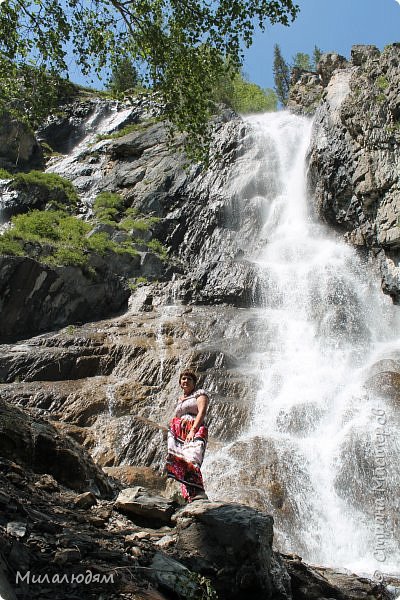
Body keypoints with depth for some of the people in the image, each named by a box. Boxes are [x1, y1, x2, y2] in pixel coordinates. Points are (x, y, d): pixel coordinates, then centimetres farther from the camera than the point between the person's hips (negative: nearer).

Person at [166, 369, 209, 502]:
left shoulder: (200, 394, 10)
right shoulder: (180, 399, 30)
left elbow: (202, 412, -5)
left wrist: (193, 430, -17)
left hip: (195, 431, -7)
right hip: (179, 434, 7)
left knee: (190, 461, -28)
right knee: (180, 465, -10)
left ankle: (199, 493, -37)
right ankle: (189, 496, -15)